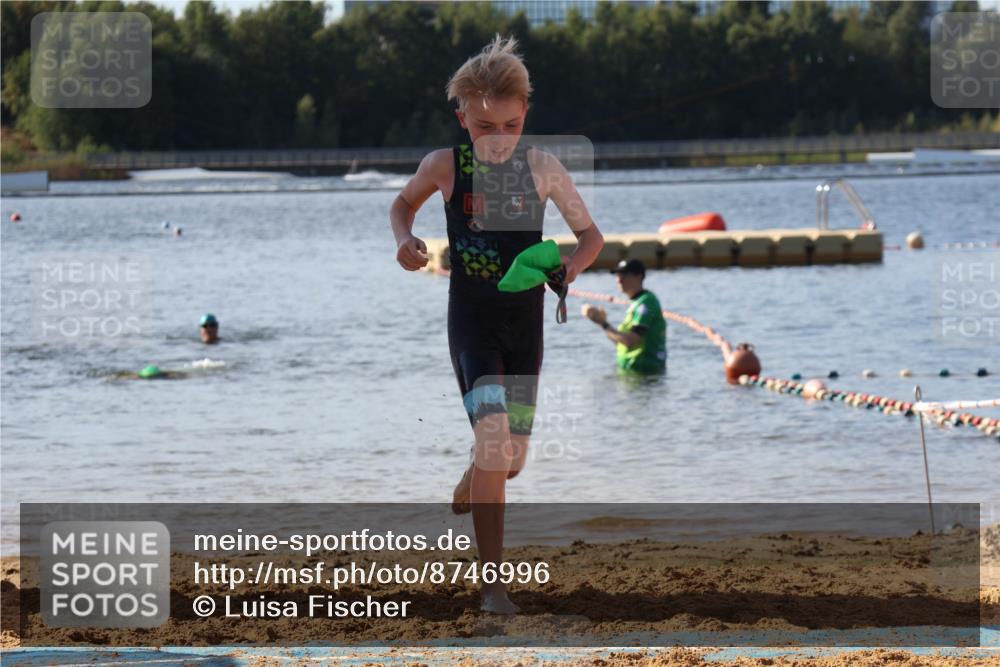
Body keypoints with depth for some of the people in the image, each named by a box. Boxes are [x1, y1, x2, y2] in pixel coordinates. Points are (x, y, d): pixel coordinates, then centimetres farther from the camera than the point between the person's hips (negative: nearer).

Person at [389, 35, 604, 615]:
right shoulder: (445, 166, -7)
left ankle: (464, 498, 50)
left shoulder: (543, 168, -5)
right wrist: (405, 240, -7)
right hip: (472, 321, -3)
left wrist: (573, 265, -18)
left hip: (526, 323, 3)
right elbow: (404, 204, 14)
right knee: (493, 437, -21)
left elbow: (591, 235, 3)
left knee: (512, 456, 11)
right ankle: (492, 584, -16)